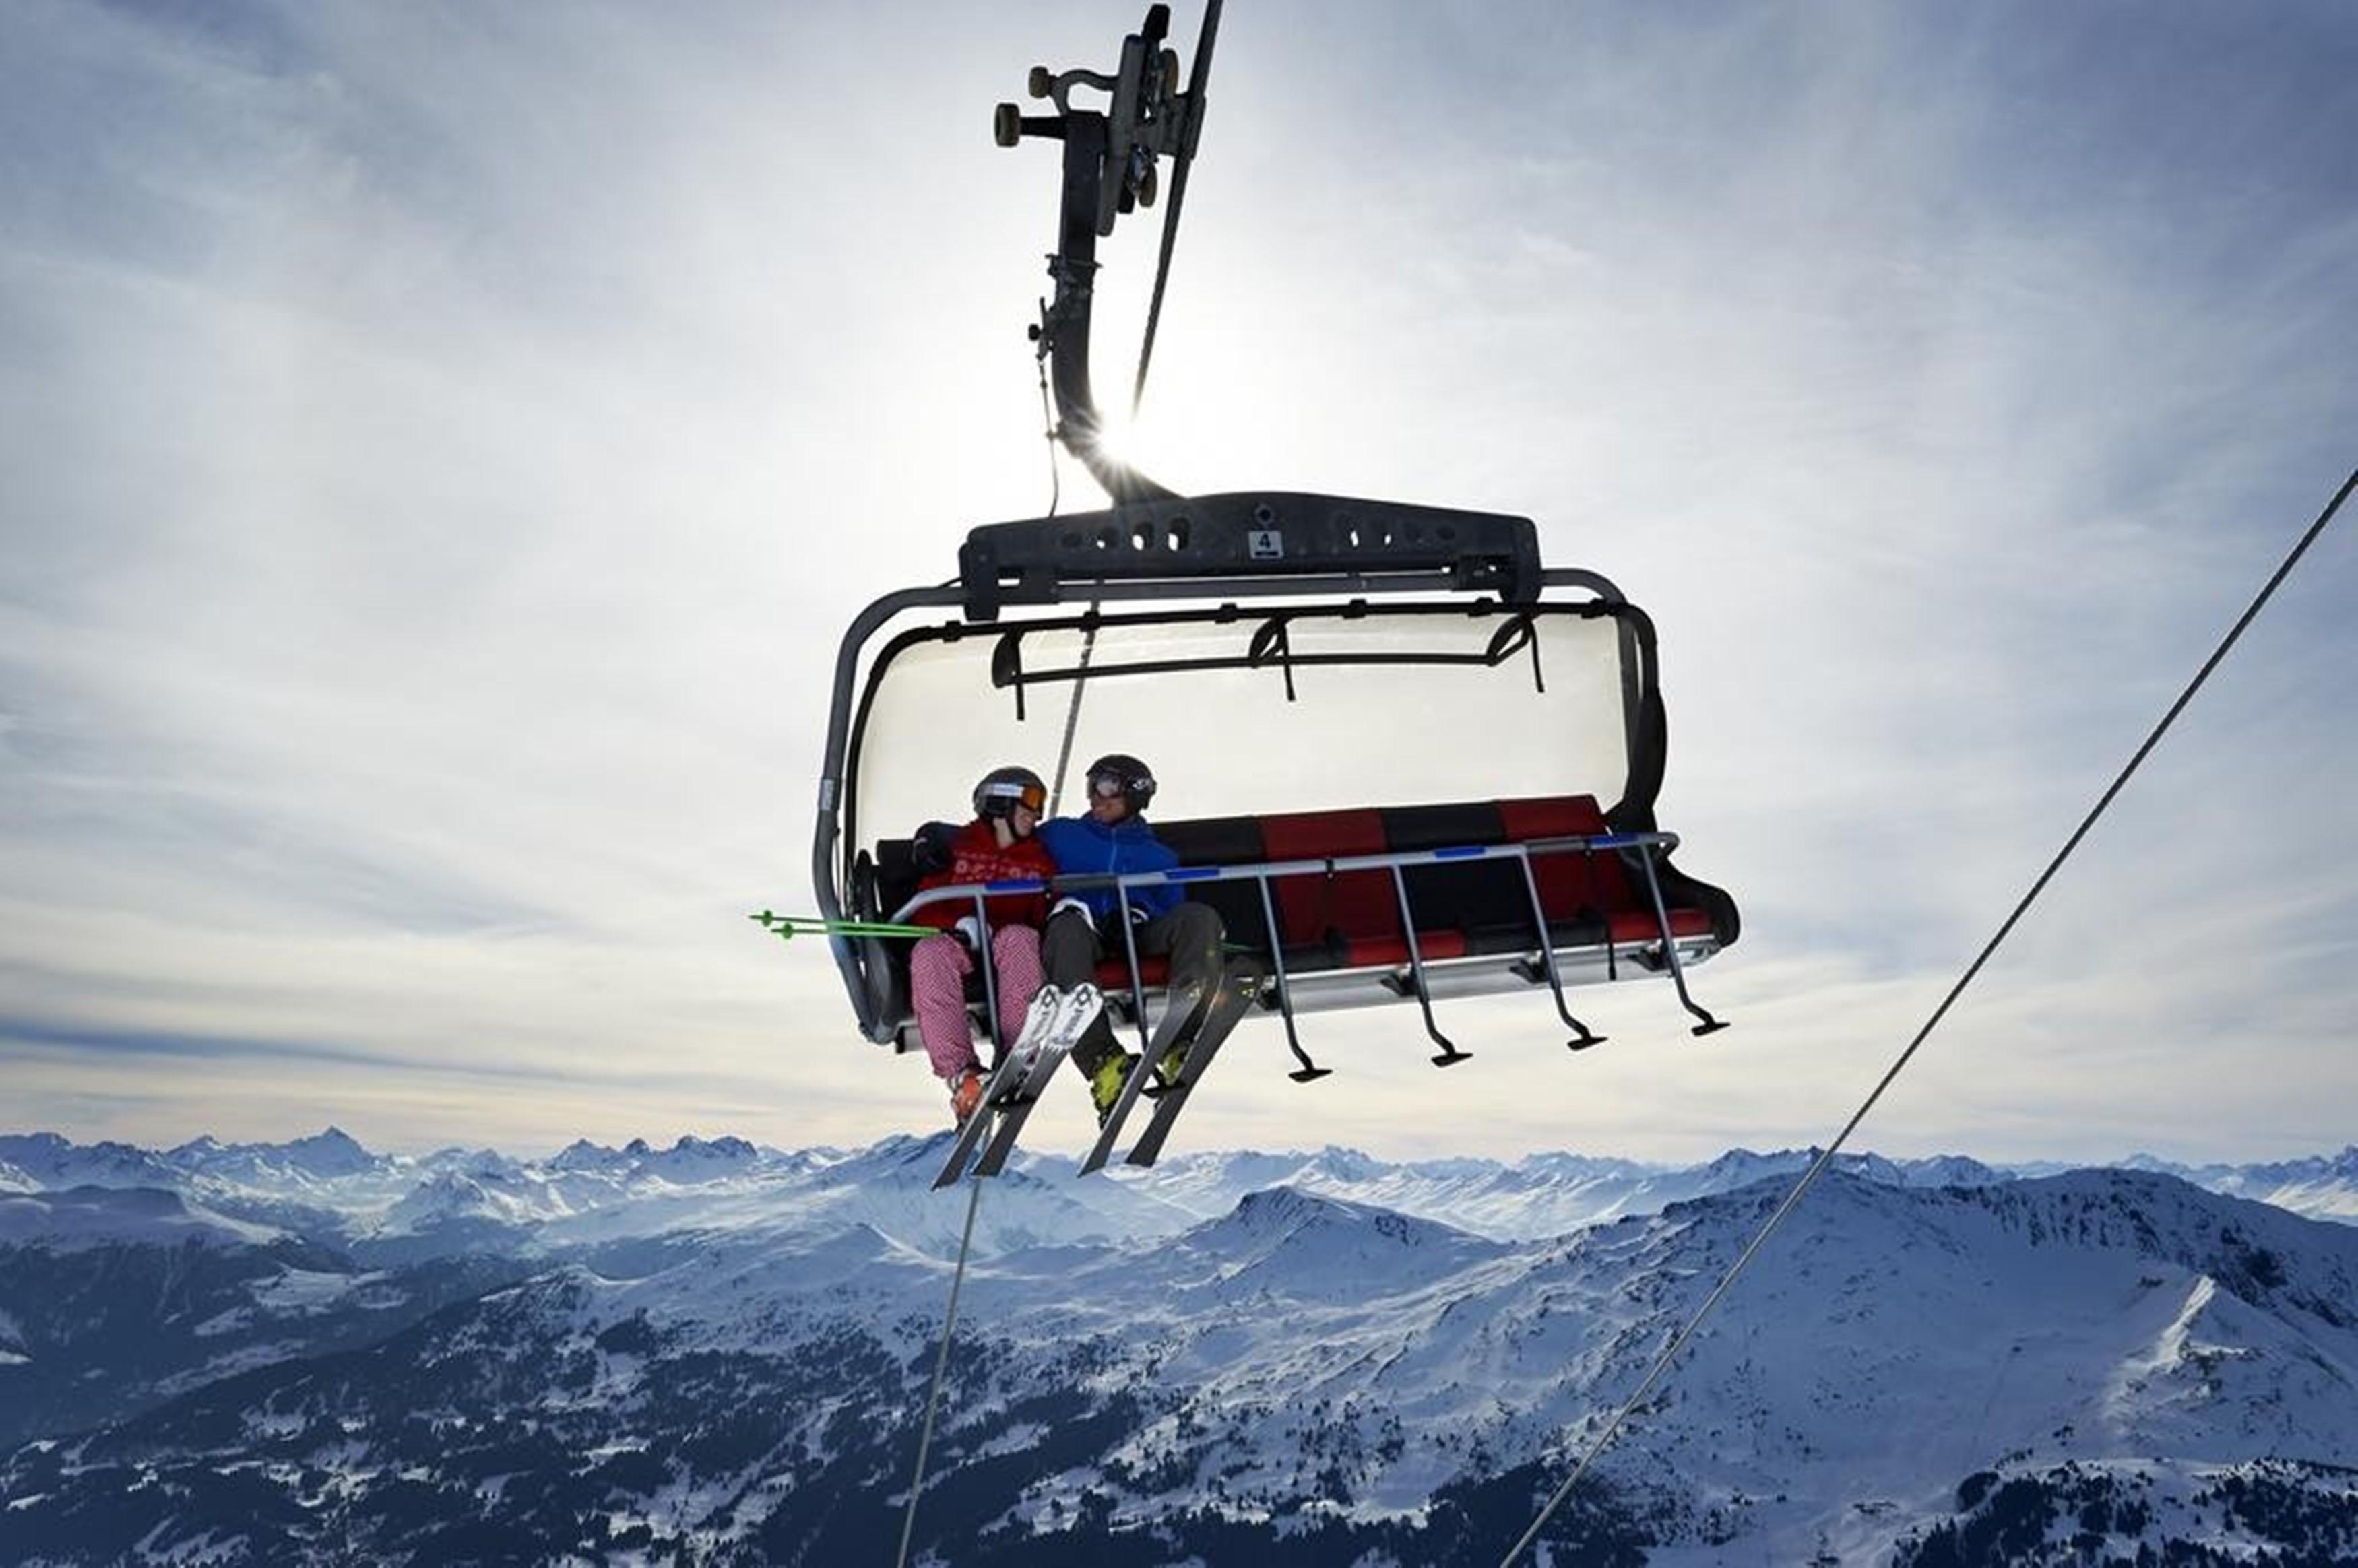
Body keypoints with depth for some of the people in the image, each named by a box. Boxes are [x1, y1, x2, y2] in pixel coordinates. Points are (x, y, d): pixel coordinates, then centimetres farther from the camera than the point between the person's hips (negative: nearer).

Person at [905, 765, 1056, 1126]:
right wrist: (959, 925, -13)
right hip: (960, 947, 0)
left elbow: (1045, 912, 13)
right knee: (929, 952, -35)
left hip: (1012, 947, 0)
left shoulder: (1039, 859, 25)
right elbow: (925, 909, 8)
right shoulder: (956, 848, 18)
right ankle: (961, 1073, -45)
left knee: (1019, 938, -35)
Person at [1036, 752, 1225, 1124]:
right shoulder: (1059, 835, 27)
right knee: (1067, 930, -39)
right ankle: (1104, 1062, -53)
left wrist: (1139, 914, -4)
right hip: (1083, 930, -2)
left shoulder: (1157, 855, 29)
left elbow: (1172, 911, 17)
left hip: (1136, 935, 2)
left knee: (1200, 916, -26)